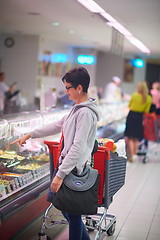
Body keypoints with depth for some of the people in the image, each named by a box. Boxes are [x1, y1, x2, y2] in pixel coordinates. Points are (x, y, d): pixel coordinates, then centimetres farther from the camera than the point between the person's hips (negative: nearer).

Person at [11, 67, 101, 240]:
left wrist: (60, 174, -25)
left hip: (74, 168, -10)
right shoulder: (77, 109, 13)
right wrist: (29, 135, 23)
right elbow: (57, 126, 23)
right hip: (67, 164, 10)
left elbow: (78, 148, -24)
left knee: (72, 211, -1)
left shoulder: (86, 113, -18)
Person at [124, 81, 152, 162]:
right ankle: (134, 154, 21)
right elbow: (146, 111, -2)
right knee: (136, 138, 17)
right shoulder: (149, 99, -3)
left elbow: (129, 106, 2)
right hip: (140, 117, 3)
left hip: (131, 116, -3)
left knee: (130, 138, 4)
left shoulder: (134, 95, -10)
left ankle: (131, 155, -1)